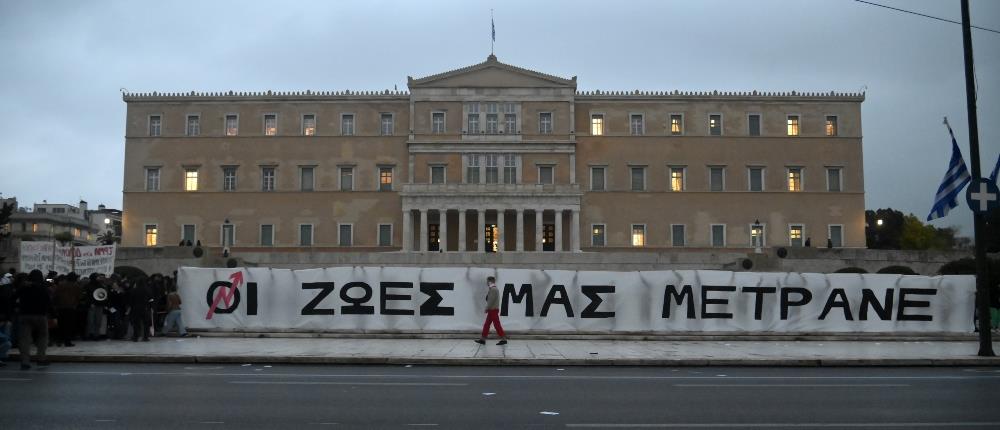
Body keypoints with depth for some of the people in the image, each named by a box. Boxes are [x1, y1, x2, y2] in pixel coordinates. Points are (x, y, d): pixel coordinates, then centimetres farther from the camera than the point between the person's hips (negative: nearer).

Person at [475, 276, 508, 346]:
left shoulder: (493, 289, -16)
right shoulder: (493, 289, 16)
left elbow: (491, 300, -21)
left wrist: (487, 308, -13)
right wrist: (488, 308, 13)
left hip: (493, 310, -10)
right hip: (492, 310, 10)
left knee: (497, 325, -6)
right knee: (486, 324, 12)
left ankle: (503, 339, -2)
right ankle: (482, 339, 15)